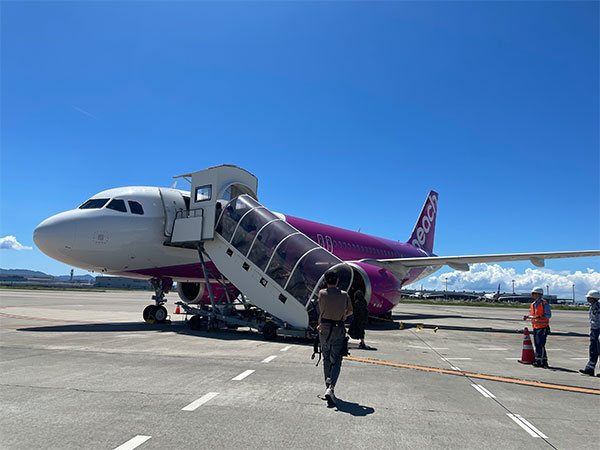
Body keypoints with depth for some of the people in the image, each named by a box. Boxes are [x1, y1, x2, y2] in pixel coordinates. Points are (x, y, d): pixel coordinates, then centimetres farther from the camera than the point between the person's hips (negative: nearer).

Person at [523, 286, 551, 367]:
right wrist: (527, 317, 2)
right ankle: (544, 361, 19)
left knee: (540, 344, -9)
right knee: (538, 345, 10)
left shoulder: (544, 304, -9)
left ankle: (539, 361, -5)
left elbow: (548, 315, -13)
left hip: (543, 327, -8)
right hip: (535, 327, 8)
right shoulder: (533, 304, 13)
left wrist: (540, 317, -26)